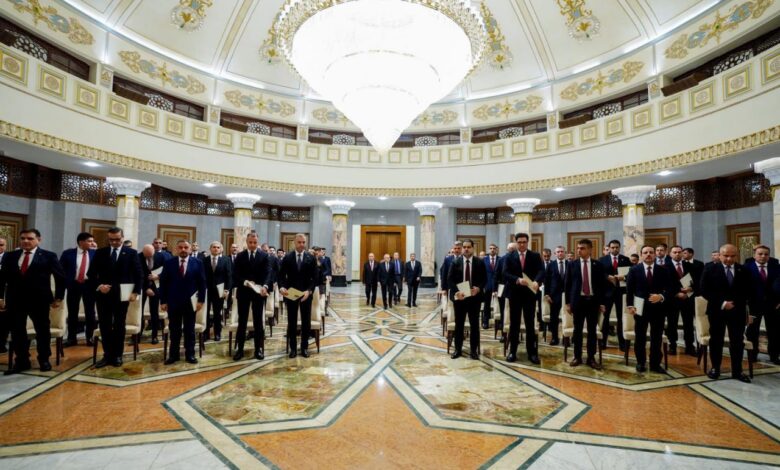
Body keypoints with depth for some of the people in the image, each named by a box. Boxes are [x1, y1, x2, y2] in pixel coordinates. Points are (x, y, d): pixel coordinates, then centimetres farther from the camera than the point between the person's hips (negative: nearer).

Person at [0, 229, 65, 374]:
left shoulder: (49, 256, -3)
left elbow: (60, 277, -1)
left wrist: (58, 297, -3)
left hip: (39, 300, -3)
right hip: (14, 300, 3)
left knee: (43, 331, 7)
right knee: (17, 332, 8)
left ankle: (44, 360, 21)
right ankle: (22, 361, 20)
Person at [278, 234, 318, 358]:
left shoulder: (311, 258, 0)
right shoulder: (287, 257, 2)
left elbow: (314, 278, -3)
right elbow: (281, 275, 0)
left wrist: (309, 291, -18)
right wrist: (282, 287, -19)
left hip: (306, 293, 0)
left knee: (306, 321, 6)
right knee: (292, 322, 7)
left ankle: (304, 347, 18)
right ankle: (293, 348, 17)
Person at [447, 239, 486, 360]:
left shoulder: (480, 263, 2)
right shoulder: (455, 262, 2)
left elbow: (484, 279, 2)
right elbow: (450, 279, -2)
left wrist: (478, 288, -17)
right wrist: (456, 291, -16)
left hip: (474, 297, 0)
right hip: (459, 297, 0)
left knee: (474, 324, 7)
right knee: (459, 324, 8)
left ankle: (474, 350, 18)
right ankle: (458, 349, 19)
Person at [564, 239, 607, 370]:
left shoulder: (598, 265, 2)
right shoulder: (572, 264, 2)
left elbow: (603, 284, 4)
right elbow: (567, 284, 3)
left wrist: (602, 302, -1)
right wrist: (568, 302, -1)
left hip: (593, 301, 0)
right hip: (578, 300, 0)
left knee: (592, 330, 7)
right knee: (577, 330, 6)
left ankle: (591, 358, 17)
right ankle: (577, 357, 17)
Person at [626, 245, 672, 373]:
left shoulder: (664, 270, 3)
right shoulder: (634, 270, 1)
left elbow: (670, 289, 1)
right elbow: (629, 289, 1)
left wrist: (661, 297, -18)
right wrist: (630, 305, -7)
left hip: (658, 308, 1)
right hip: (640, 308, -1)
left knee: (657, 338, 7)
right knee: (640, 337, 9)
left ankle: (655, 364, 19)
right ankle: (640, 362, 21)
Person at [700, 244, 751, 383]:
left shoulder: (743, 270, 3)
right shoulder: (710, 268, -4)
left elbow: (747, 291, 5)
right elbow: (704, 290, -7)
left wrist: (735, 303, -10)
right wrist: (722, 303, -14)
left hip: (737, 311, 2)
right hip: (717, 310, -2)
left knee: (738, 341, 7)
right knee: (716, 340, 7)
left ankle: (737, 371, 18)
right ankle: (715, 368, 19)